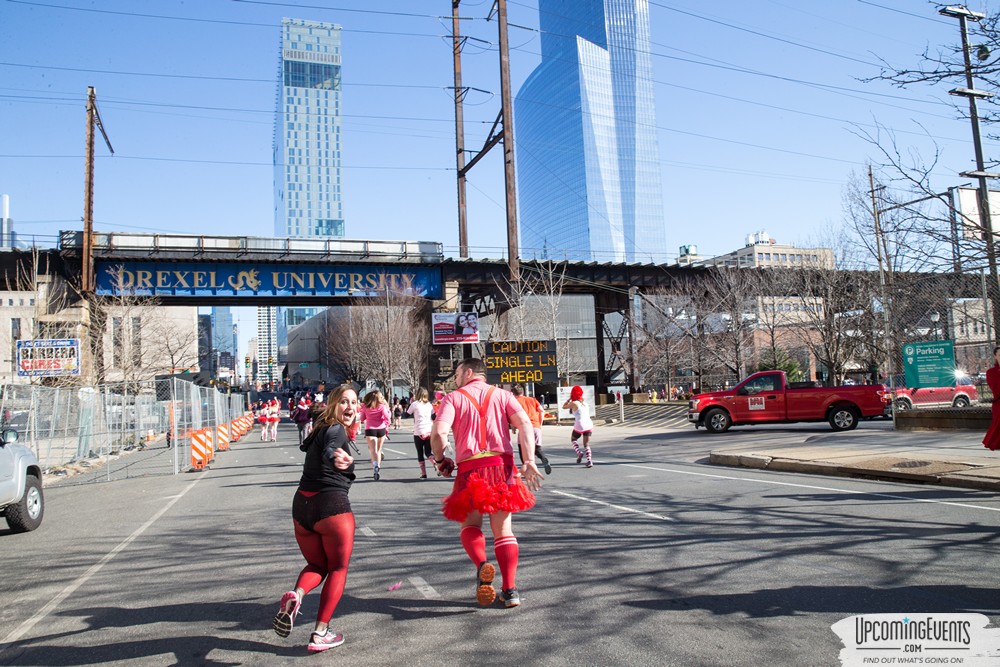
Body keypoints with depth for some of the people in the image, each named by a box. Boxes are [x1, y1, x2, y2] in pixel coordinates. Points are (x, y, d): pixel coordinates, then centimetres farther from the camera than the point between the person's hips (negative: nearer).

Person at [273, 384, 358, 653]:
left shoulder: (322, 430, 16)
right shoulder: (336, 430, -9)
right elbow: (329, 450, -33)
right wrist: (337, 457, -54)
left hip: (301, 506, 8)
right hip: (332, 505, -8)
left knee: (317, 564, 23)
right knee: (338, 568, 8)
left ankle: (295, 595, -7)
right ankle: (320, 634, 5)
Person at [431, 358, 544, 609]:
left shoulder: (453, 398, 7)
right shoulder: (502, 395, 13)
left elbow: (438, 433, -8)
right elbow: (525, 424, -3)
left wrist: (440, 460, 9)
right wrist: (529, 461, -8)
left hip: (470, 468, -2)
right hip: (502, 465, 2)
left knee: (470, 524, 14)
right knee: (503, 529, 12)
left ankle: (482, 564, -15)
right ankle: (510, 590, 7)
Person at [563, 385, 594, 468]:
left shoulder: (574, 403, -6)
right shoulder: (585, 403, 13)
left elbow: (564, 406, 8)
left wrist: (569, 399, 12)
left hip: (579, 425, -5)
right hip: (589, 424, 5)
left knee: (573, 439, 21)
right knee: (586, 444, 10)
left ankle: (579, 452, -2)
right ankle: (589, 460, -4)